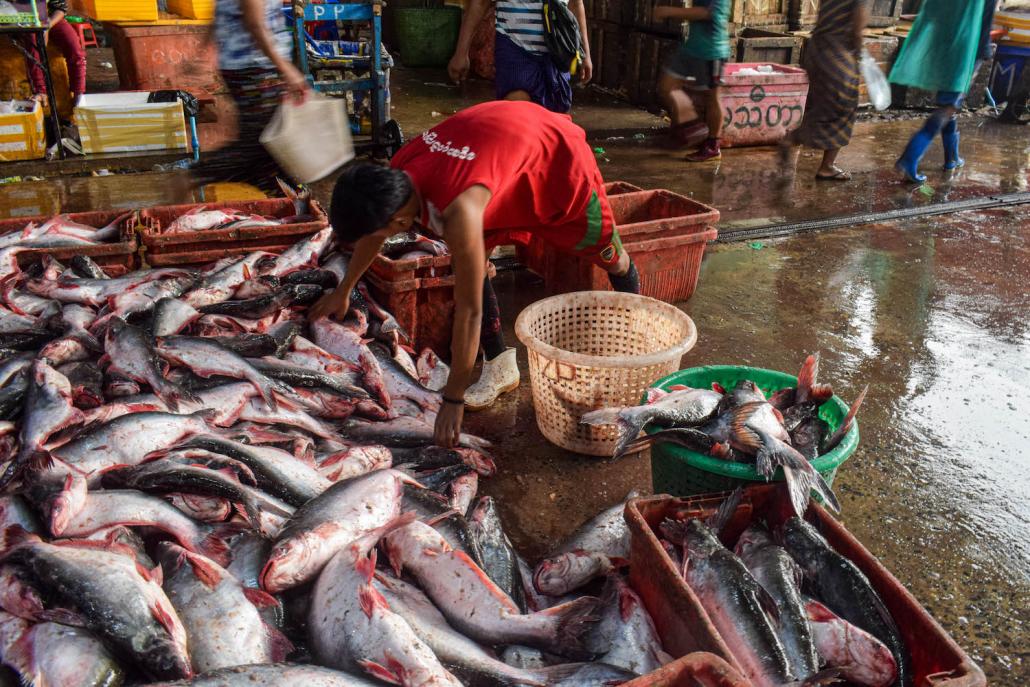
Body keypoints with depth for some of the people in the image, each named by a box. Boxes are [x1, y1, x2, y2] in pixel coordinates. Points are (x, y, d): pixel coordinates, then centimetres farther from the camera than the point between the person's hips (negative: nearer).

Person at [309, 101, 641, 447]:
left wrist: (453, 401, -30)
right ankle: (500, 367, 7)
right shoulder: (399, 170, -21)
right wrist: (343, 291, 15)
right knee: (467, 267, -6)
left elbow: (468, 311, -38)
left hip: (558, 154, -6)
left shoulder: (459, 210, -44)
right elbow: (374, 230, 1)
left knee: (610, 258, 12)